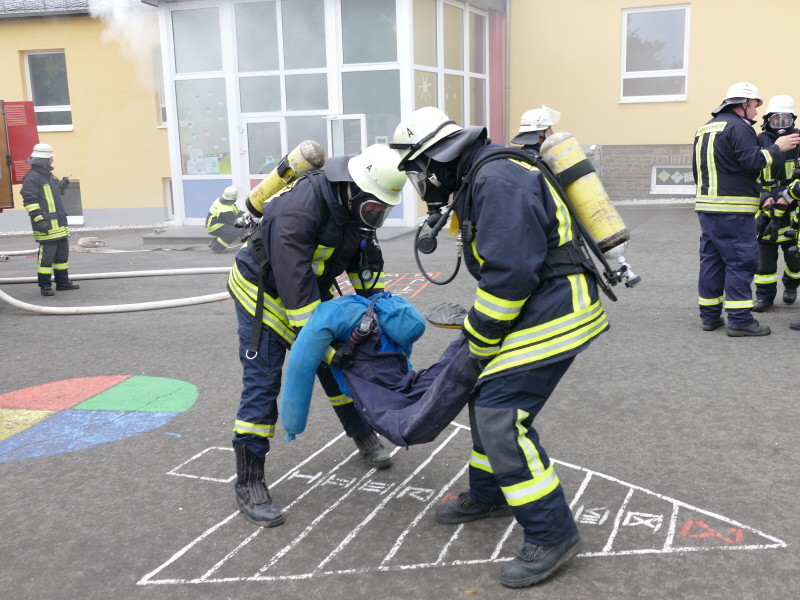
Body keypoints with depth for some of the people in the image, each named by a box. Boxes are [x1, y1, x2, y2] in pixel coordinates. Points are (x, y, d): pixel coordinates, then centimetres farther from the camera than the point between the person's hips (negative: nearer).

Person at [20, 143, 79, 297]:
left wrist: (62, 186, 13)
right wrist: (38, 219, -23)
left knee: (62, 252, 16)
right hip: (46, 225, -10)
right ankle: (45, 286, 1)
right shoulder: (32, 177, -13)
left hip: (59, 223, 10)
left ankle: (63, 282, 26)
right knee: (47, 254, -6)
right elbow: (29, 200, -18)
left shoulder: (49, 175, 17)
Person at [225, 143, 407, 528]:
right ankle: (248, 485, -2)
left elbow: (364, 256, 6)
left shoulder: (355, 205, -9)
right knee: (261, 385, -10)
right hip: (262, 293, -7)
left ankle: (364, 437, 35)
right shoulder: (300, 209, -35)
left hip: (311, 292, 8)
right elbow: (293, 280, -37)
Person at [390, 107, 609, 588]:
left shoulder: (497, 180, -21)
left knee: (502, 414, -12)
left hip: (555, 309, -11)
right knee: (489, 395, 18)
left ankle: (552, 535, -1)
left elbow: (509, 273, -26)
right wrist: (480, 332, 18)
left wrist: (479, 339, -14)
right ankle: (489, 495, 36)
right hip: (539, 307, 11)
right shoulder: (479, 178, 14)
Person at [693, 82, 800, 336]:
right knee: (740, 262, -5)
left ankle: (709, 315, 14)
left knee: (711, 259, 10)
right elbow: (753, 161, -18)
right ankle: (739, 320, -6)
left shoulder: (705, 129, 19)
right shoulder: (739, 127, -9)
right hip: (733, 210, -9)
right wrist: (777, 148, -4)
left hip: (706, 206, 9)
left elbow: (697, 167, 23)